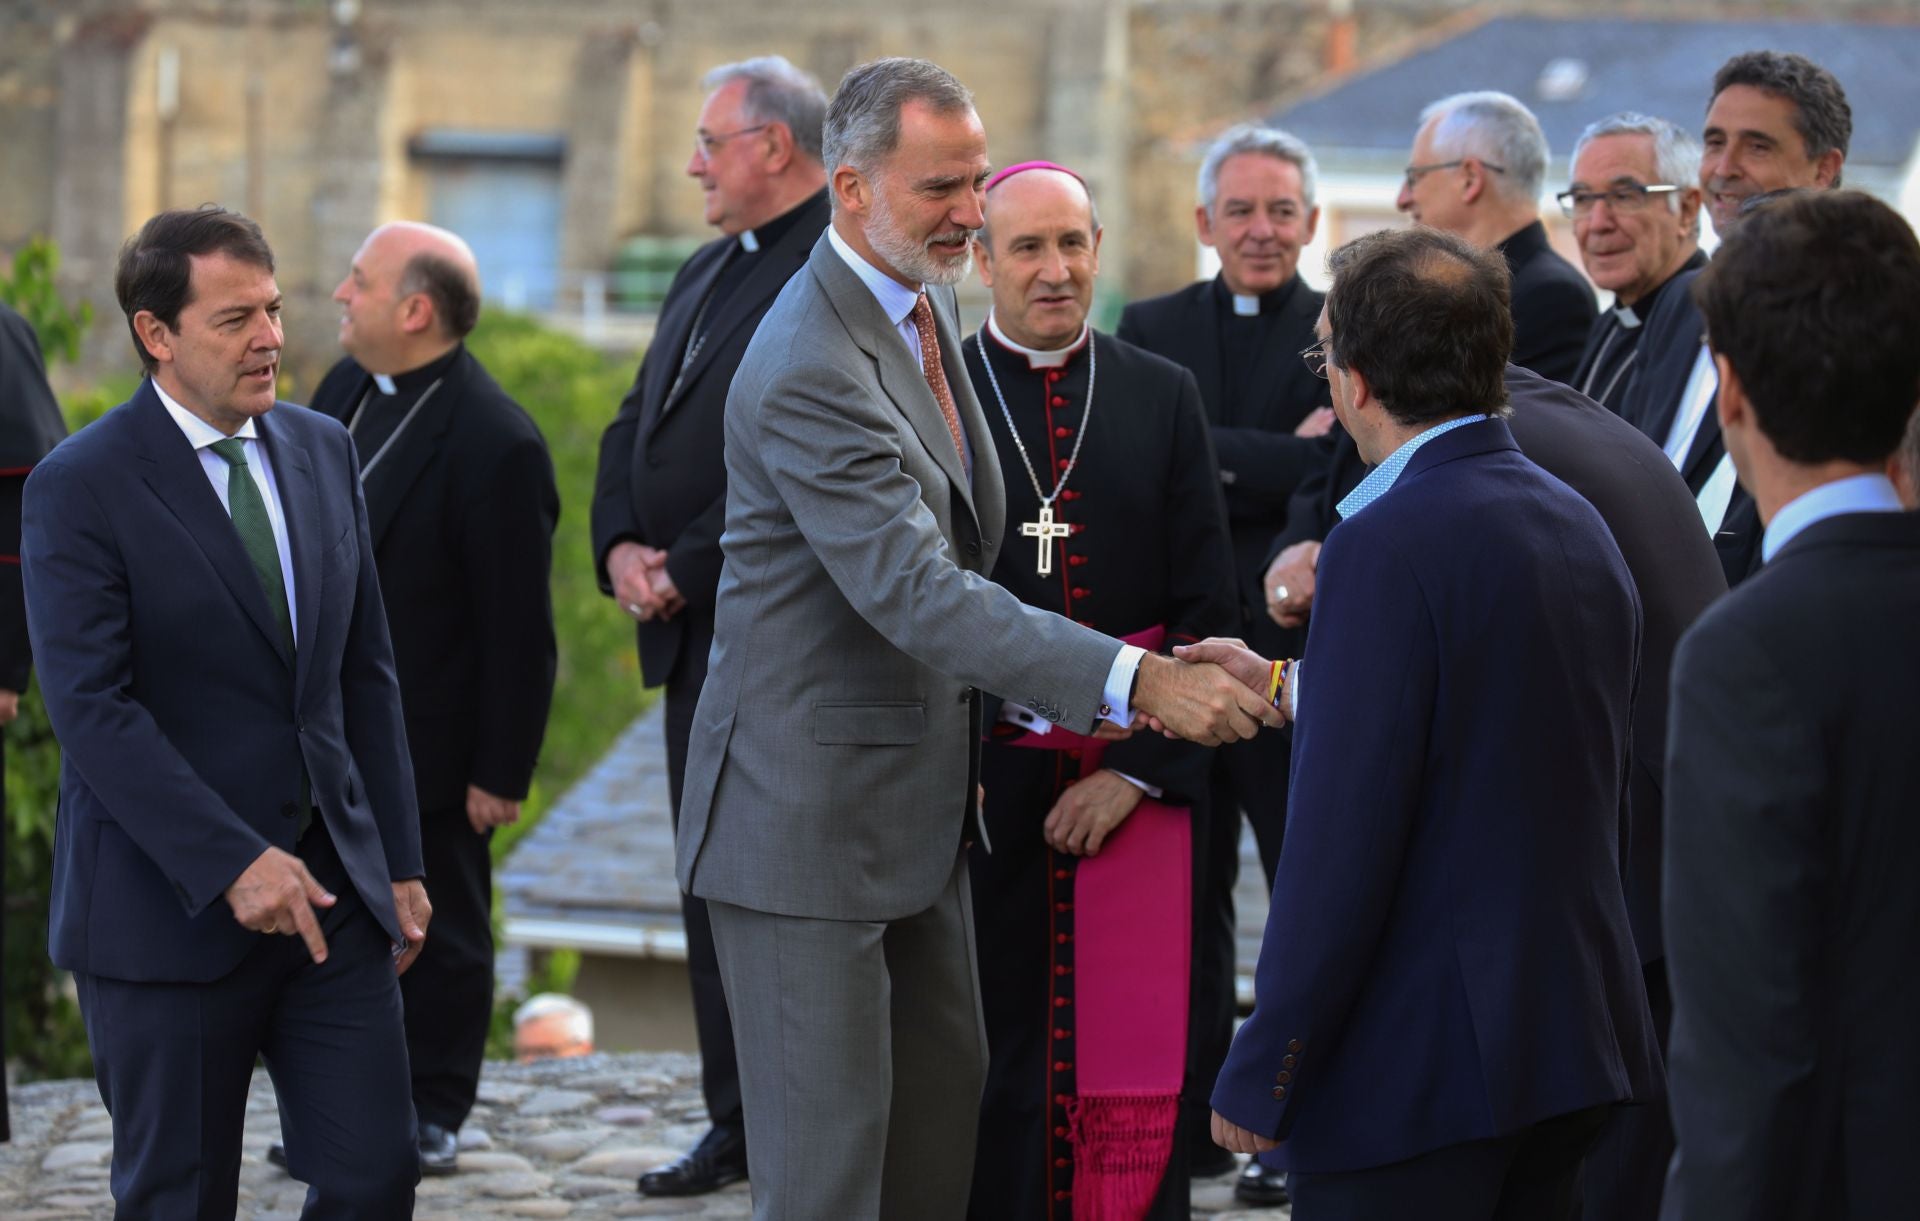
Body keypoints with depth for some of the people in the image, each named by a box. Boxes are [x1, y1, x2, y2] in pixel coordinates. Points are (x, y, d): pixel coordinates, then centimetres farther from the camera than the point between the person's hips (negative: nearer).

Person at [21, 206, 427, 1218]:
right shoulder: (79, 487, -10)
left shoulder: (322, 450, 10)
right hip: (168, 907, -5)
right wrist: (232, 862, -24)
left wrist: (399, 863, 10)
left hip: (332, 890, 5)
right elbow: (92, 709, -17)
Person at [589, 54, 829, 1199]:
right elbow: (638, 425, 19)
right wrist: (621, 546, 2)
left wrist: (684, 570, -16)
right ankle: (738, 1123, 21)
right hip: (696, 634, 9)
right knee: (711, 885, 13)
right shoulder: (708, 272, 18)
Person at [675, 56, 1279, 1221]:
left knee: (943, 1108, 15)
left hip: (918, 803, 10)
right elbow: (916, 593, -33)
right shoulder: (809, 372, -24)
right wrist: (1135, 683, -39)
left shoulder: (926, 303, 8)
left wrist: (982, 724, 15)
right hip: (810, 814, -10)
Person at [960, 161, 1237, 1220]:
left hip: (1134, 783, 1)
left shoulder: (1162, 397, 8)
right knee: (990, 1068, 1)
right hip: (982, 787, -1)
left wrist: (1135, 766, -4)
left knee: (1136, 1083, -1)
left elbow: (1205, 608, 6)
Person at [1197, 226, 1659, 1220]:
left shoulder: (1386, 547, -17)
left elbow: (1341, 843, -19)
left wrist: (1257, 1080, -13)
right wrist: (1290, 689, 30)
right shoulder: (1576, 523, 9)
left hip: (1415, 1065, -9)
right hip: (1573, 1047, 9)